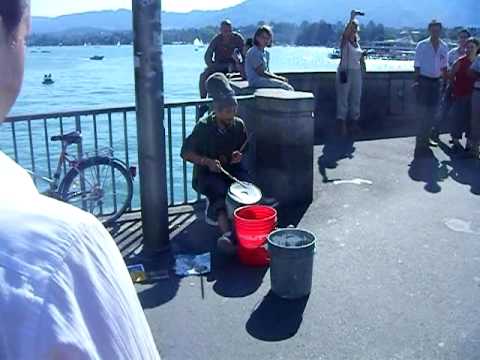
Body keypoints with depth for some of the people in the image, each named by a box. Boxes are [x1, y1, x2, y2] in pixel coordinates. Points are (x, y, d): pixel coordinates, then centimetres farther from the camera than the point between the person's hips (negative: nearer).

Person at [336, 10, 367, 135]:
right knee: (343, 98, -5)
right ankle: (342, 124, -2)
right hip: (345, 71, -7)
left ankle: (355, 123, 18)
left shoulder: (357, 42, 13)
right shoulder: (345, 41, -5)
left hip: (357, 72, 7)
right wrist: (352, 18, -36)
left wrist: (362, 56, 2)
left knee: (356, 98, 10)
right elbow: (346, 32, -27)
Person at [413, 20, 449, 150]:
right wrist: (416, 81, -12)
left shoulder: (444, 47, 6)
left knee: (433, 112, 10)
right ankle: (421, 140, 6)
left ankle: (427, 137, 24)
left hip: (436, 81, 5)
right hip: (424, 80, -5)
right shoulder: (421, 45, -6)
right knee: (423, 112, -3)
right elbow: (417, 65, -5)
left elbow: (444, 66, 11)